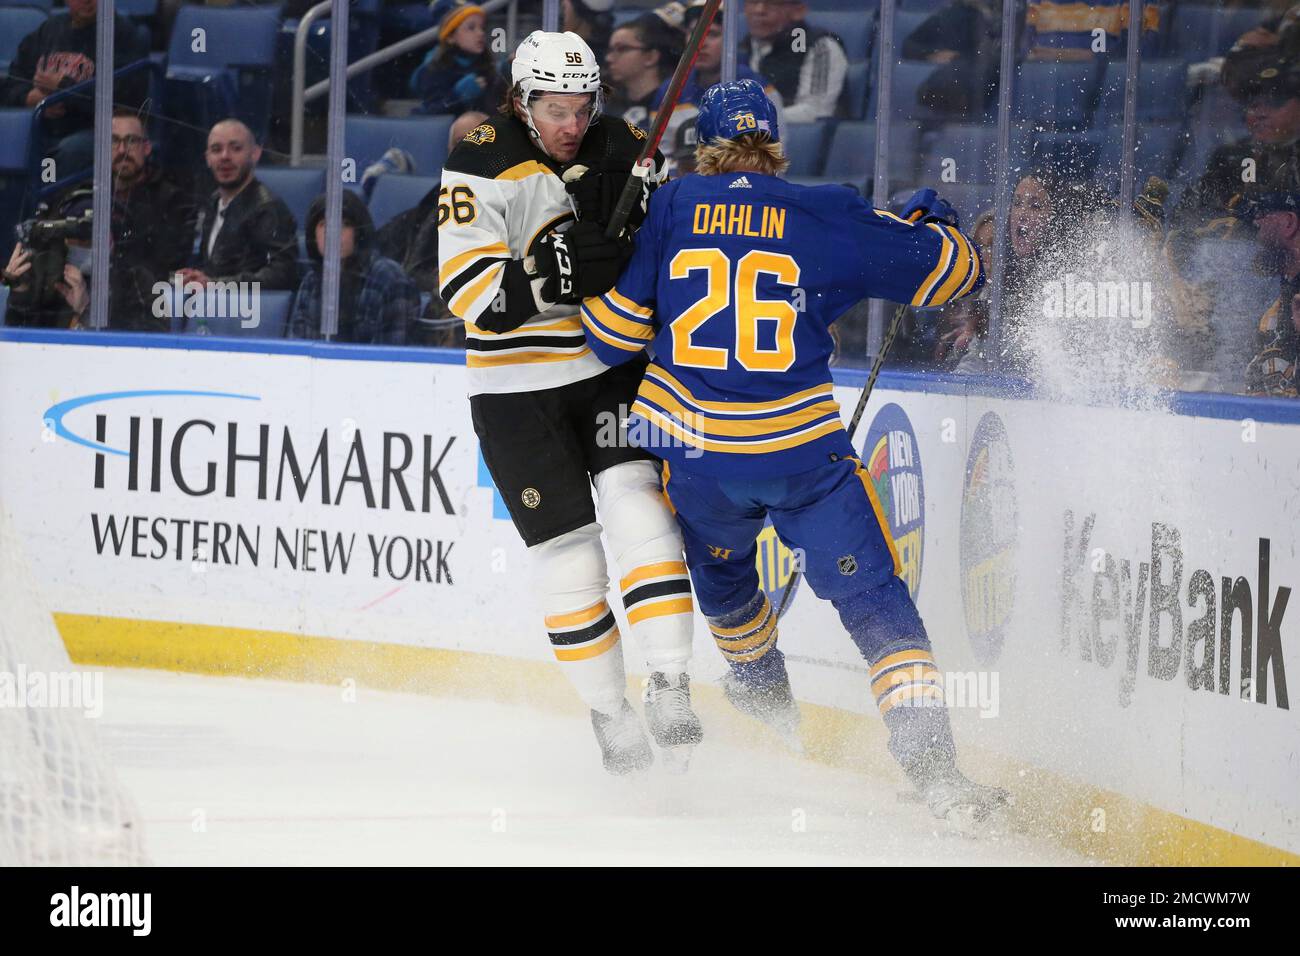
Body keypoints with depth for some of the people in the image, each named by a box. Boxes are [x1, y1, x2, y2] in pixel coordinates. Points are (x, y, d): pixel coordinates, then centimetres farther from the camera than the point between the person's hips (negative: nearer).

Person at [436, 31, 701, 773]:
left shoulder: (625, 150, 0)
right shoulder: (480, 168, -13)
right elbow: (471, 291, -21)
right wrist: (560, 278, -34)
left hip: (614, 367, 2)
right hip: (517, 388, -2)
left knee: (636, 503, -18)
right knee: (566, 548, 0)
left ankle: (670, 684, -18)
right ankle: (609, 711, 14)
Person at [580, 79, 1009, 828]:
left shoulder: (670, 209, 3)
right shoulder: (829, 218, 0)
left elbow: (613, 334, 5)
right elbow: (955, 270, 7)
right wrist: (928, 220, 29)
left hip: (692, 453, 2)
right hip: (802, 453, -2)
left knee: (716, 562, 34)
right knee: (875, 600, 1)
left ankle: (764, 691, 56)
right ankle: (936, 774, -13)